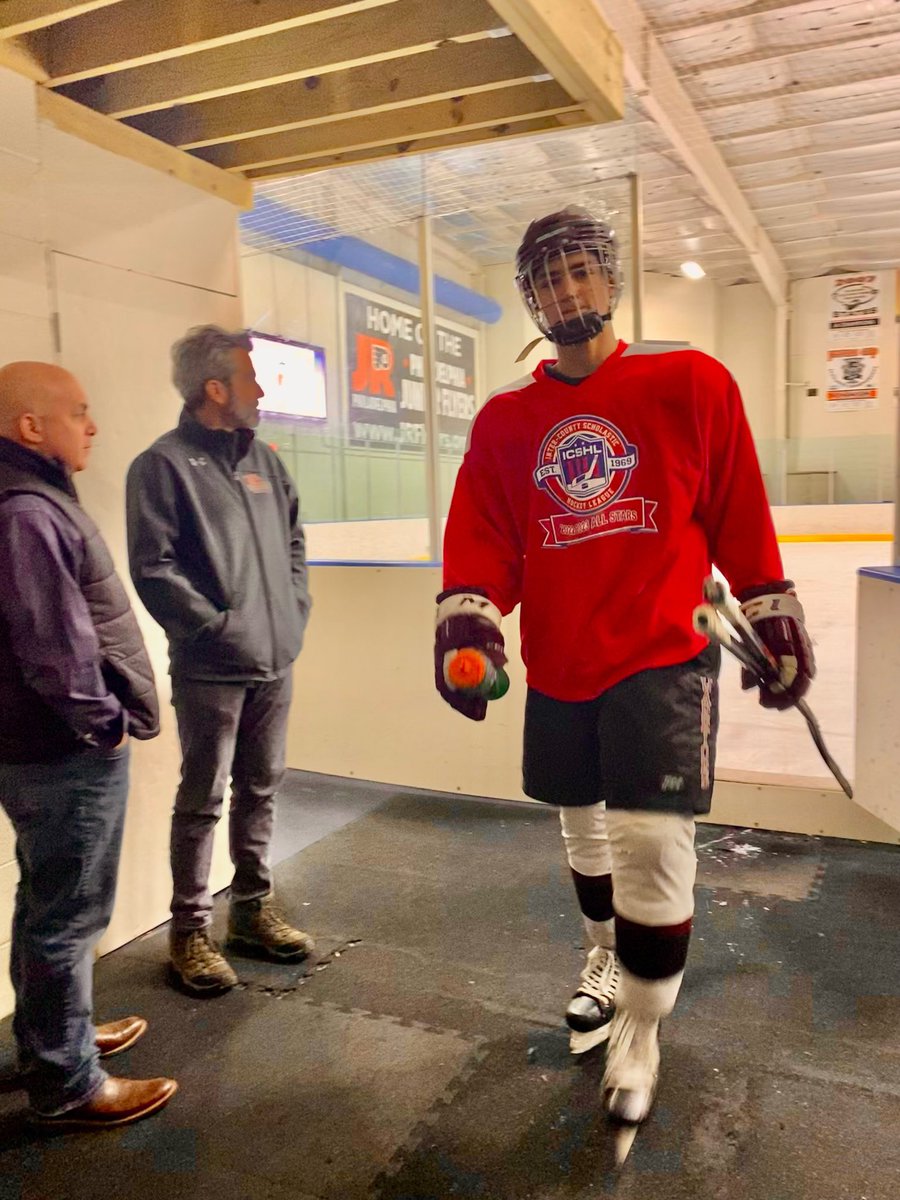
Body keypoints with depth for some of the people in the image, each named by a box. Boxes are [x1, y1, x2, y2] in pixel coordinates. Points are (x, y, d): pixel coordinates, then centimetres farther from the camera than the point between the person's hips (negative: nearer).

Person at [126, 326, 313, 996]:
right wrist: (218, 626, -15)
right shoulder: (165, 464, -9)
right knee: (203, 800, 4)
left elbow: (294, 540, 18)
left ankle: (253, 909, 30)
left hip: (275, 663, 7)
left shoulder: (263, 458, 13)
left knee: (261, 789, 15)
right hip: (210, 669, -6)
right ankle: (190, 930, 19)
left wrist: (295, 610, 7)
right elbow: (153, 568, -15)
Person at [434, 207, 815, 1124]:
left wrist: (774, 618, 3)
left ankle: (639, 1028, 19)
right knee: (584, 832, 18)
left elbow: (739, 519, 0)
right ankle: (605, 958, 48)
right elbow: (482, 539, -1)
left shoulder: (691, 385, -3)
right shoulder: (504, 420, 4)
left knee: (650, 845, -7)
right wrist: (465, 620, -17)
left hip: (662, 657, -3)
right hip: (558, 668, 4)